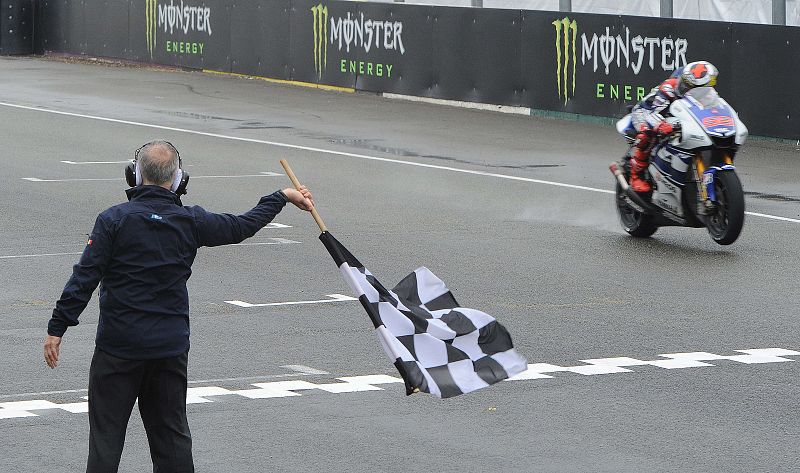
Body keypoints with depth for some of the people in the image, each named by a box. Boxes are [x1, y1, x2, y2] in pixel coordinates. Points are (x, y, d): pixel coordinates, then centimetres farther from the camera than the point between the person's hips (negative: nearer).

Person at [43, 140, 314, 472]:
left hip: (118, 345, -3)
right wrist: (282, 197, 29)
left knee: (106, 432, 2)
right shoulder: (190, 221, 0)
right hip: (171, 346, 3)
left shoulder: (114, 219, -9)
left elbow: (84, 278, -12)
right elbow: (242, 226, 14)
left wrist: (57, 328, -8)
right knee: (171, 431, 12)